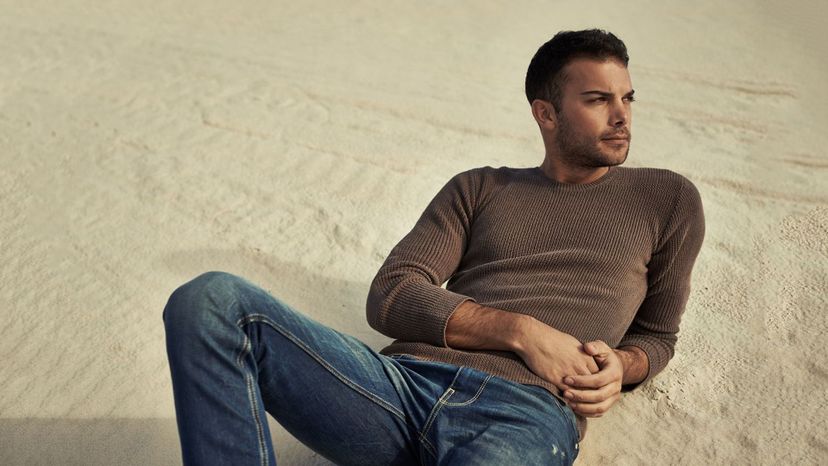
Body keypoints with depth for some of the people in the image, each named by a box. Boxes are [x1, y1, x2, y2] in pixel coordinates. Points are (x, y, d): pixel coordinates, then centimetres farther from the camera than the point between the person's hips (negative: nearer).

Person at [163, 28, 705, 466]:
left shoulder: (668, 199, 21)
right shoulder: (478, 188, 21)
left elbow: (657, 332, 28)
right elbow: (391, 297, 9)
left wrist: (620, 367, 2)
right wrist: (521, 331, -6)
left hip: (524, 413, -2)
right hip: (404, 379, 3)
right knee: (211, 301, -20)